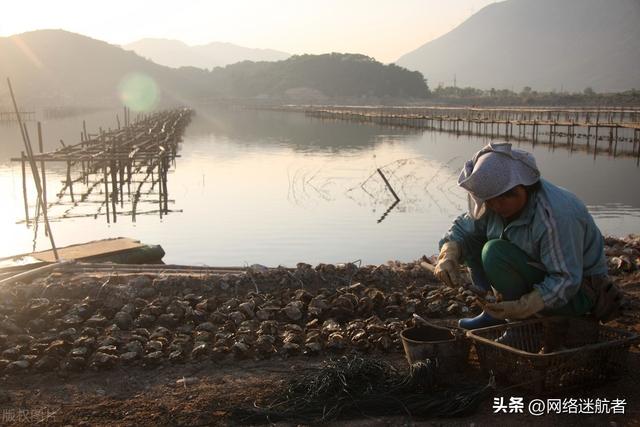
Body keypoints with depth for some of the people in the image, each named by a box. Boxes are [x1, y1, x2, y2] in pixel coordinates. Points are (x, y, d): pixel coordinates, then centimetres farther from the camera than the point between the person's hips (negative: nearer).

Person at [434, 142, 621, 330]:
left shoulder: (555, 215, -33)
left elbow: (566, 281, -32)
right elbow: (463, 227, 1)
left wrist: (523, 307, -40)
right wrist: (449, 255, -20)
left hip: (576, 292, -8)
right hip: (542, 273, 9)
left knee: (495, 253, -28)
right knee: (472, 243, -1)